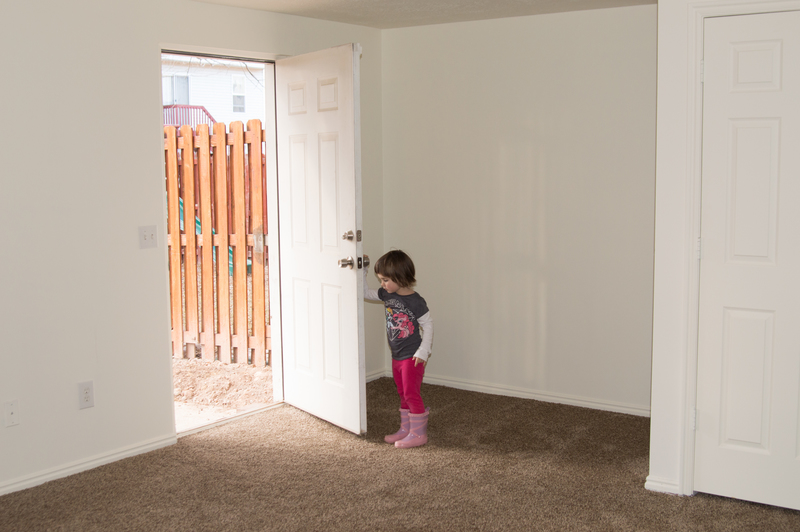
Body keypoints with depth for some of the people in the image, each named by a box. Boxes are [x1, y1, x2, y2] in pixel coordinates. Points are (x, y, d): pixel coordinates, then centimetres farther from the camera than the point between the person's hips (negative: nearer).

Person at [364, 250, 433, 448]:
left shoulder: (415, 301, -20)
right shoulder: (387, 295, 1)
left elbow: (428, 325, -15)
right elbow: (366, 293, 14)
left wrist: (423, 351, -18)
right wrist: (362, 272, 3)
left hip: (412, 357, -8)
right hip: (397, 356, 8)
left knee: (411, 394, -3)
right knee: (403, 394, 16)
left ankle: (419, 433, 6)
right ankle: (406, 429, 28)